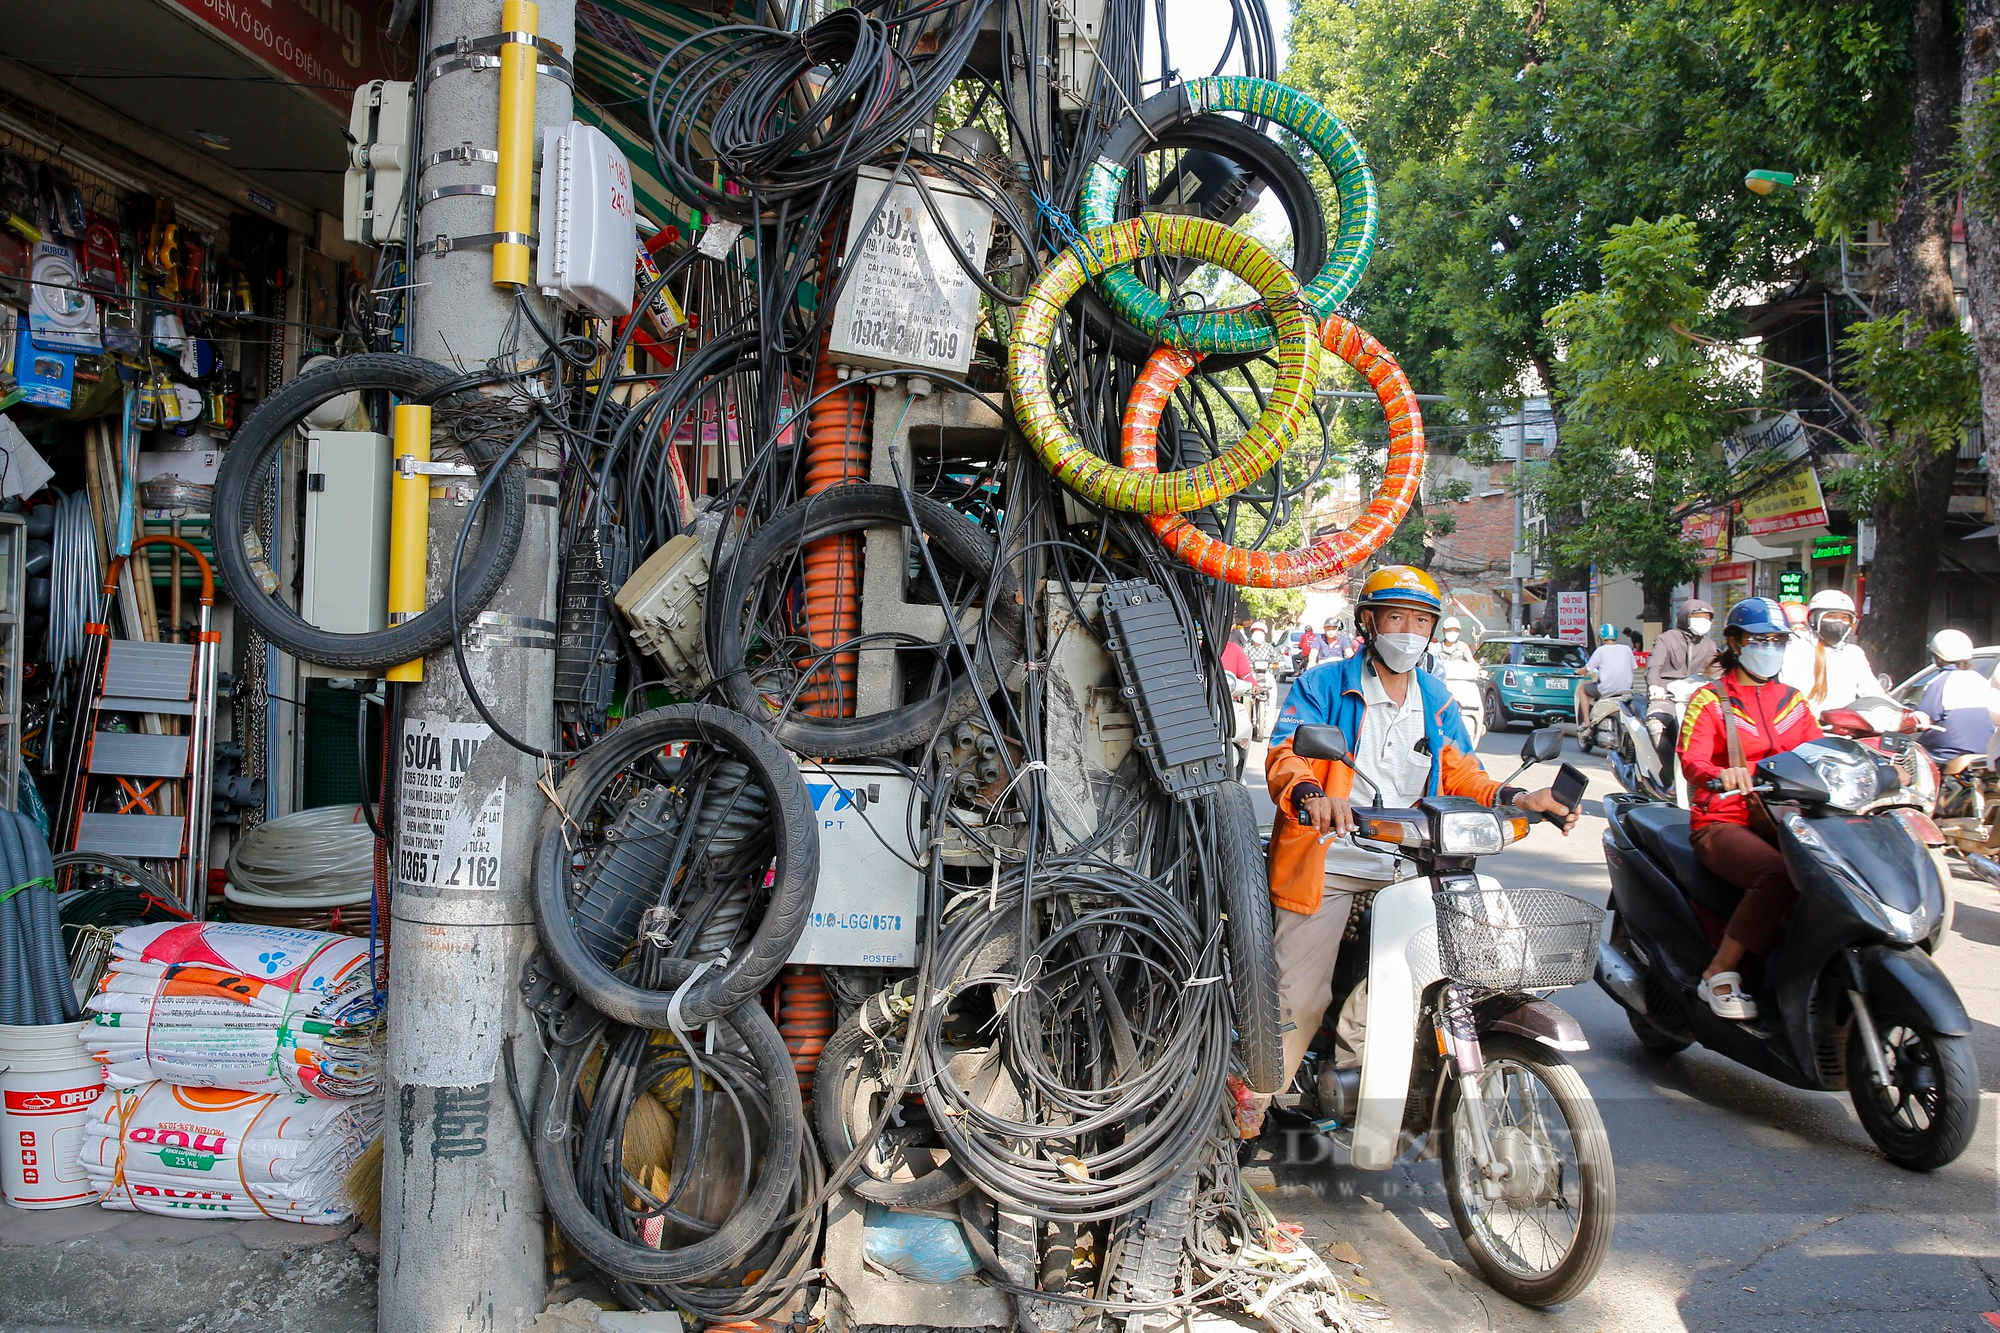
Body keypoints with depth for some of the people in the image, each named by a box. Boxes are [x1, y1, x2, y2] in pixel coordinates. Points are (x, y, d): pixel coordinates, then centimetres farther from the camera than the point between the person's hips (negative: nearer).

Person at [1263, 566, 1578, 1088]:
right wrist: (1311, 793, -35)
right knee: (1299, 1001, -9)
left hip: (1405, 869, 4)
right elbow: (1284, 754, -12)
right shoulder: (1322, 685, 2)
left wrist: (1516, 798, -7)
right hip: (1326, 863, -4)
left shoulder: (1437, 700, 19)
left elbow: (1458, 772, 13)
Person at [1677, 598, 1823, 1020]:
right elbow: (1691, 760, -11)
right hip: (1724, 823, -5)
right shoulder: (1709, 700, 3)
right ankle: (1720, 974, -22)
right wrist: (1721, 775, -34)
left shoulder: (1792, 699, 21)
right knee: (1779, 874, -34)